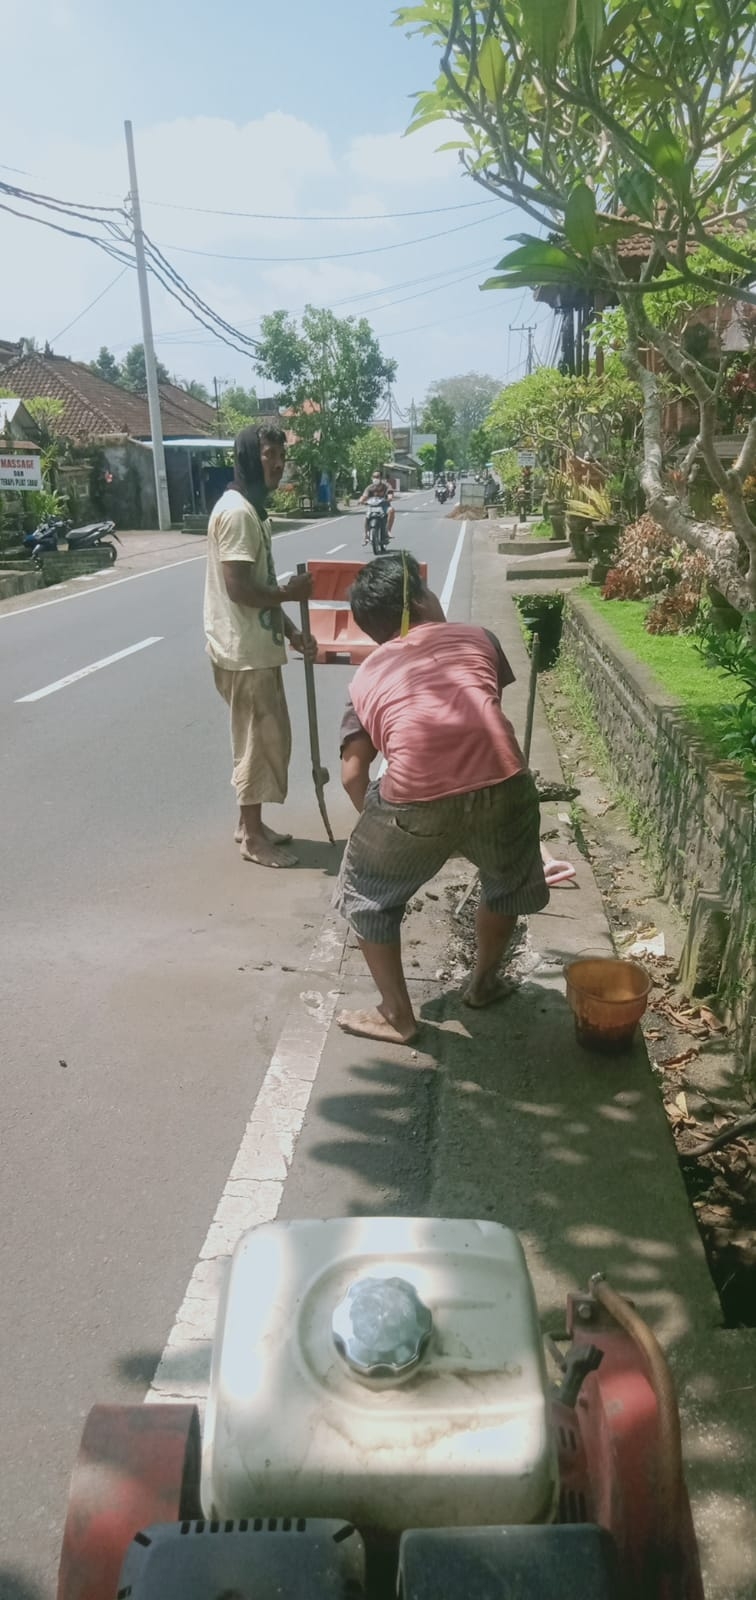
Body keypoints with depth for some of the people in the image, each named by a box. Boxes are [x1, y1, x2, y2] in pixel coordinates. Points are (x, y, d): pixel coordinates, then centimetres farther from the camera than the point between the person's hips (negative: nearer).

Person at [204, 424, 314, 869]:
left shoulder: (254, 510, 15)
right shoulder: (237, 512, -18)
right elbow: (239, 587, -25)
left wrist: (291, 632, 12)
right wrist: (290, 591, -11)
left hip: (257, 646, 10)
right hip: (244, 651, -10)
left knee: (264, 737, 17)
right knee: (260, 740, -1)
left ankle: (250, 824, 29)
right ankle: (254, 837, 11)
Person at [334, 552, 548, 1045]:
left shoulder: (365, 678, 19)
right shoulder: (477, 637, 20)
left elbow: (353, 771, 12)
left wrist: (378, 821, 29)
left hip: (417, 802, -1)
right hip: (502, 786, 2)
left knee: (367, 897, 25)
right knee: (509, 882, 33)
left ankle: (397, 1016, 32)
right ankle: (484, 982, 50)